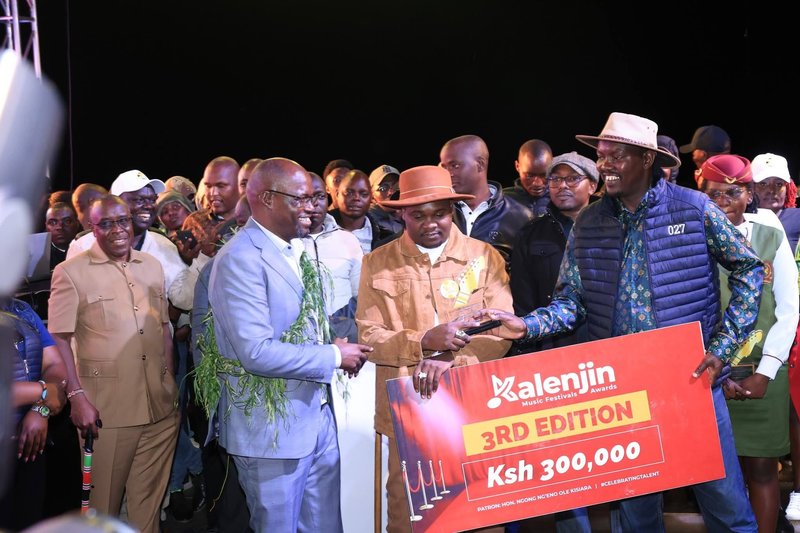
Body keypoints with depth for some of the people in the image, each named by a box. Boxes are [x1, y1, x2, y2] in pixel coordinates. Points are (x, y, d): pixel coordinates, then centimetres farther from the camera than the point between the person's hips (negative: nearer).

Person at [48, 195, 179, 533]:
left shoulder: (153, 267, 10)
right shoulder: (71, 272, -6)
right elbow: (59, 340, -7)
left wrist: (171, 384, 12)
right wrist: (77, 397, -13)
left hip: (161, 407, 4)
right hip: (107, 410, -4)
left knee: (149, 499, 14)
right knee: (104, 499, 7)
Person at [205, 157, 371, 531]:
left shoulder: (295, 249, 10)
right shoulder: (240, 260, -19)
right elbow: (258, 353, -26)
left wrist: (334, 348, 2)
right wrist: (334, 357, -17)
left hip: (318, 414, 8)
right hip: (271, 425, -8)